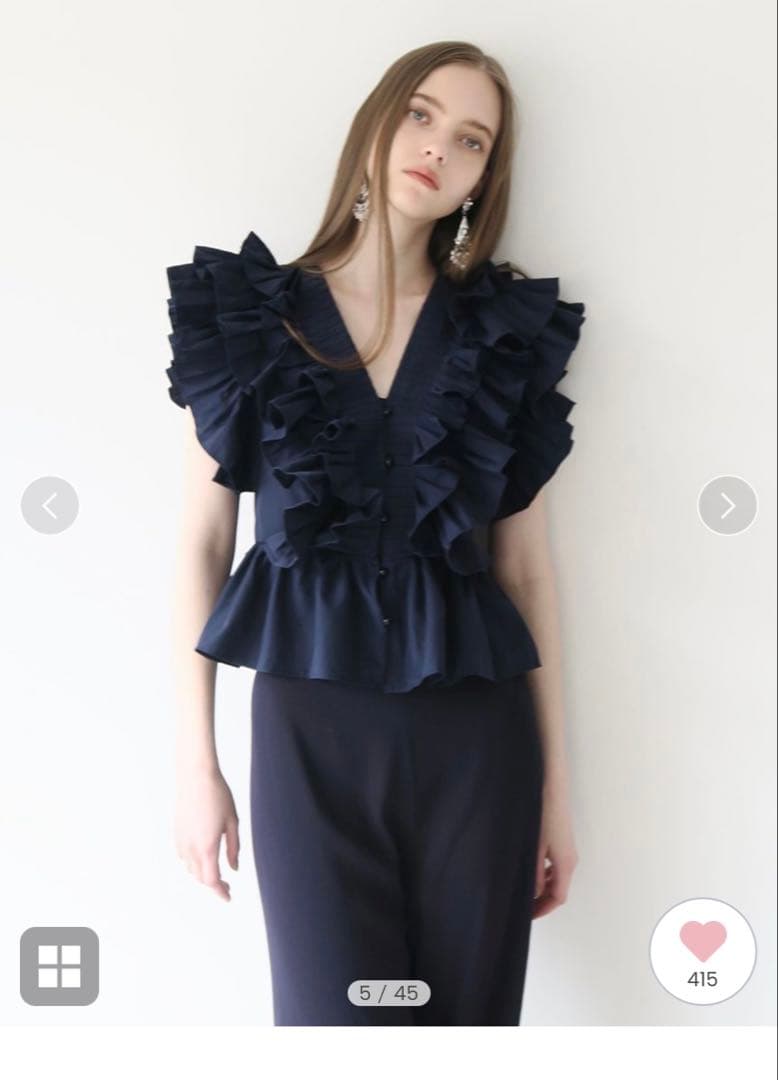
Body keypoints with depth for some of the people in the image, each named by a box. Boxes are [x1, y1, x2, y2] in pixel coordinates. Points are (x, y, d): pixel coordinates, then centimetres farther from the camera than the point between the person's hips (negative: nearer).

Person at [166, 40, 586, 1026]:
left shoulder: (506, 332, 5)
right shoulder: (248, 315, 2)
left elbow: (526, 567, 5)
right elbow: (202, 544, 2)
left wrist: (556, 785, 5)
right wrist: (195, 761, 0)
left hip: (474, 729, 2)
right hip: (311, 723, -1)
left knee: (473, 1010, 9)